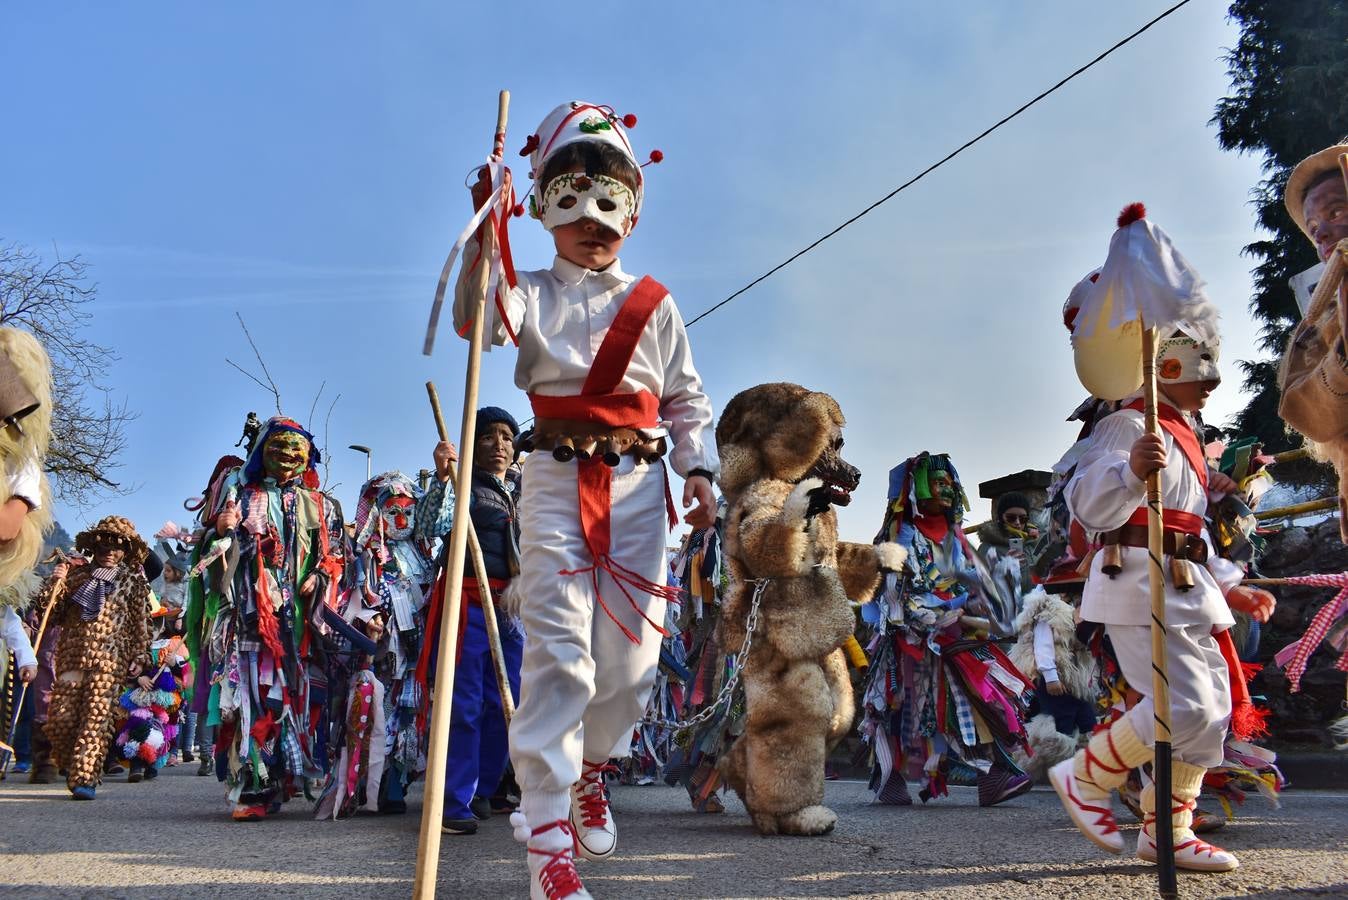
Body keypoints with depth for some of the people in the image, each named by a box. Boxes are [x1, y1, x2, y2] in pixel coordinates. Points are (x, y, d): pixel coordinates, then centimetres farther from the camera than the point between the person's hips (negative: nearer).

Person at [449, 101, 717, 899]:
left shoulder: (653, 305, 12)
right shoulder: (532, 295, 6)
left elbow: (688, 399, 13)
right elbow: (474, 318, -16)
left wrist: (700, 471, 0)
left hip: (638, 484, 3)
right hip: (557, 481, -2)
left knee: (632, 654, 6)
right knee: (559, 654, -10)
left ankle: (592, 773, 35)